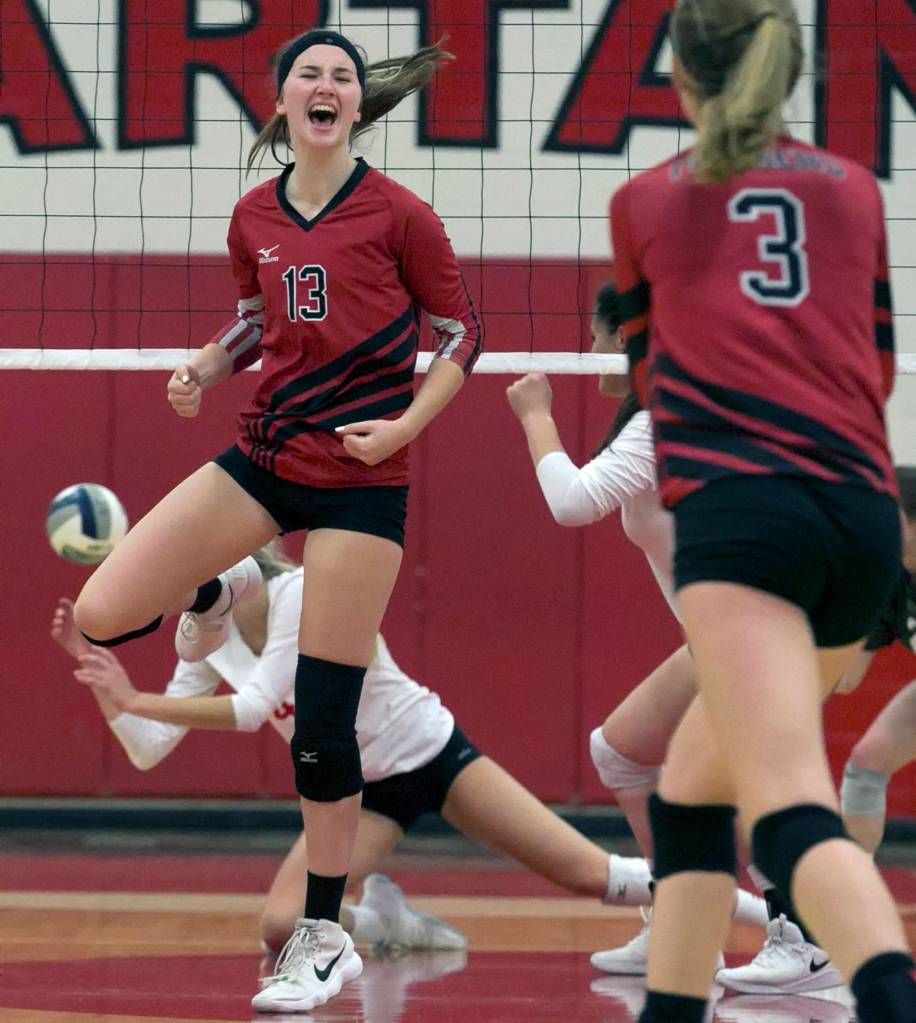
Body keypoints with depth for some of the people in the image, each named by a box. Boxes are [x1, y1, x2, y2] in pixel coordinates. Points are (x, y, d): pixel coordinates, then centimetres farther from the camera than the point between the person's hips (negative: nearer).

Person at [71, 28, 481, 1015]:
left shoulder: (397, 215, -7)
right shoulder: (254, 218, 6)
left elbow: (460, 331, -1)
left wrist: (405, 424, -14)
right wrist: (206, 367, 0)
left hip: (358, 478, -4)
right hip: (264, 456, 5)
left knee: (321, 722, -5)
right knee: (100, 616, -10)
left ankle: (324, 939, 9)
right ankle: (215, 593, 26)